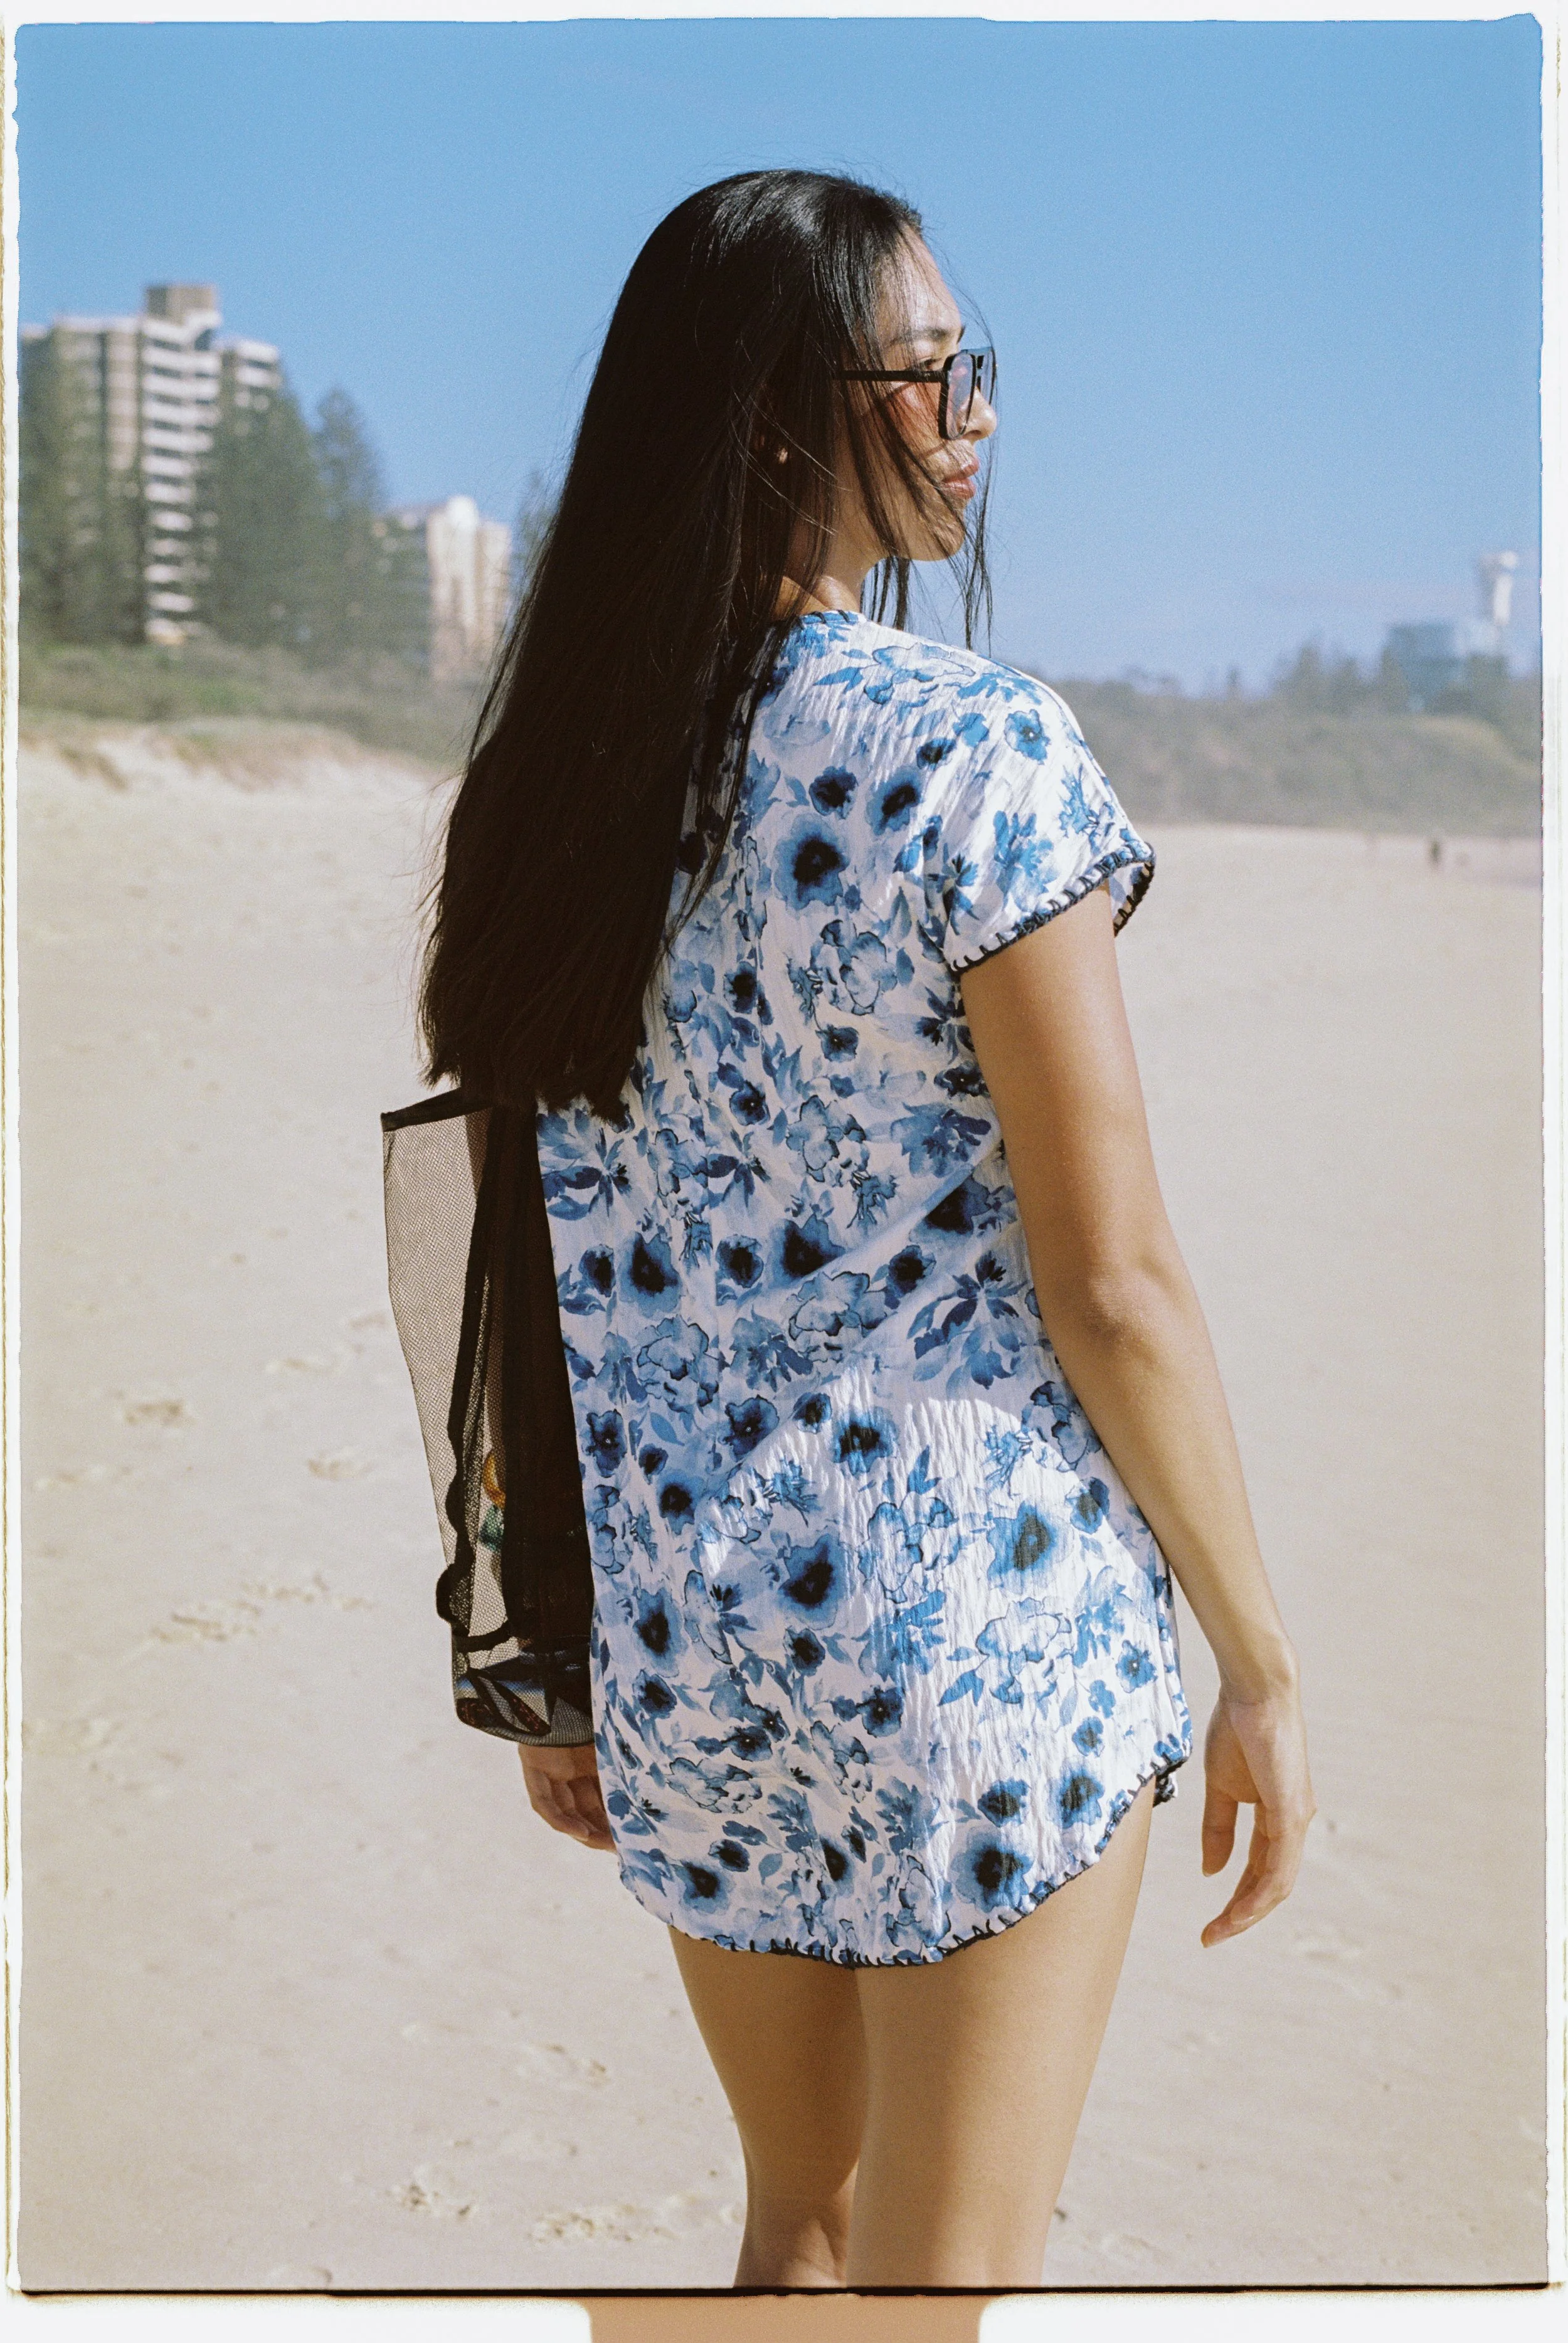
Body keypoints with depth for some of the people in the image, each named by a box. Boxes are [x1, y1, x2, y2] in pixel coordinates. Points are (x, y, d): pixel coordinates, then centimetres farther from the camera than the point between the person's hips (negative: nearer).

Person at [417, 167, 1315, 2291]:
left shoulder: (558, 775, 3)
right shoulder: (977, 751, -15)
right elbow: (1111, 1281, -15)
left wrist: (551, 1662, 15)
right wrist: (1264, 1667, -4)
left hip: (680, 1618, 6)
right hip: (984, 1627, -6)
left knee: (801, 2216, 26)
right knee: (952, 2268, 12)